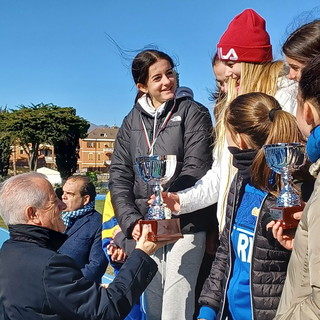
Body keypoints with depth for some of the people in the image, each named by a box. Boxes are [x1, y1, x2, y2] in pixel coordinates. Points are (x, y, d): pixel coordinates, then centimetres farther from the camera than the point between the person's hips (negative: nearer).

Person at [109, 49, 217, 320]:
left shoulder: (192, 113, 2)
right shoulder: (131, 122, 13)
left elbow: (195, 168, -8)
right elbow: (119, 176, 8)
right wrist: (131, 221, -5)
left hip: (185, 225, -4)